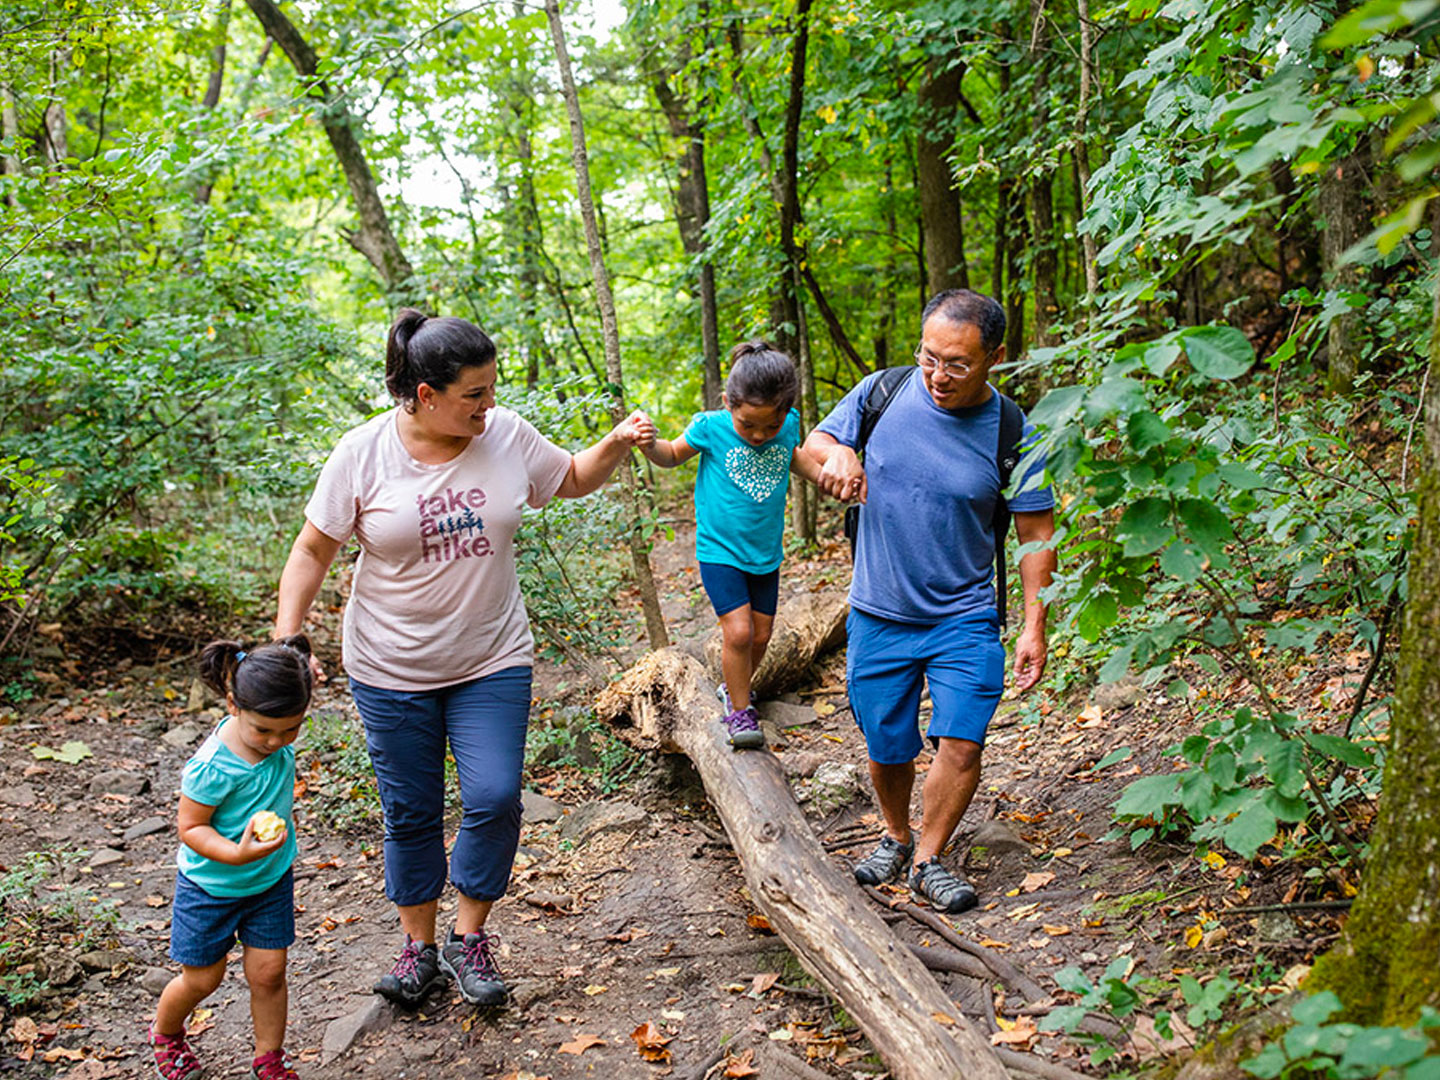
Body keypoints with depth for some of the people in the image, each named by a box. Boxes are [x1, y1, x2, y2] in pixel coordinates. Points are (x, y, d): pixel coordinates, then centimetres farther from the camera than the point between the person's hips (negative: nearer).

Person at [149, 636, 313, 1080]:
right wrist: (236, 854, -36)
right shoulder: (212, 768, -33)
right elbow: (191, 828, -24)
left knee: (267, 973, 6)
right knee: (202, 979, 12)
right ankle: (165, 1035, 43)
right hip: (211, 884, -4)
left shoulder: (279, 737, -17)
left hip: (271, 878, 4)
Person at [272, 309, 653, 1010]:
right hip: (392, 670, -1)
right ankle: (418, 947, 28)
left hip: (492, 662, 1)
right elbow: (313, 552, -5)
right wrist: (285, 643, -13)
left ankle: (469, 939, 14)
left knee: (494, 799, -8)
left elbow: (572, 479, 12)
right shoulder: (363, 454, -12)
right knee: (410, 813, 9)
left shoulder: (506, 436, -6)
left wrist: (618, 444, -7)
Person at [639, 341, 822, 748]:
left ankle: (735, 686, 41)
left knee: (761, 634, 13)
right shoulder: (711, 427, -17)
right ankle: (740, 710, 6)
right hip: (720, 551, -4)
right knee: (738, 631, -15)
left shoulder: (789, 426, -8)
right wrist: (651, 446, -20)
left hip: (766, 554, 4)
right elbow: (673, 455, 1)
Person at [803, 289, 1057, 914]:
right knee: (887, 749, 11)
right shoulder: (881, 394, -5)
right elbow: (812, 444, 7)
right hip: (879, 616, 2)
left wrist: (1034, 626, -7)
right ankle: (895, 837, 39)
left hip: (963, 618, -1)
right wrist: (838, 454, -18)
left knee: (961, 742, -12)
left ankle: (928, 860, 9)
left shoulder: (1011, 434, -9)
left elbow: (1036, 533, -2)